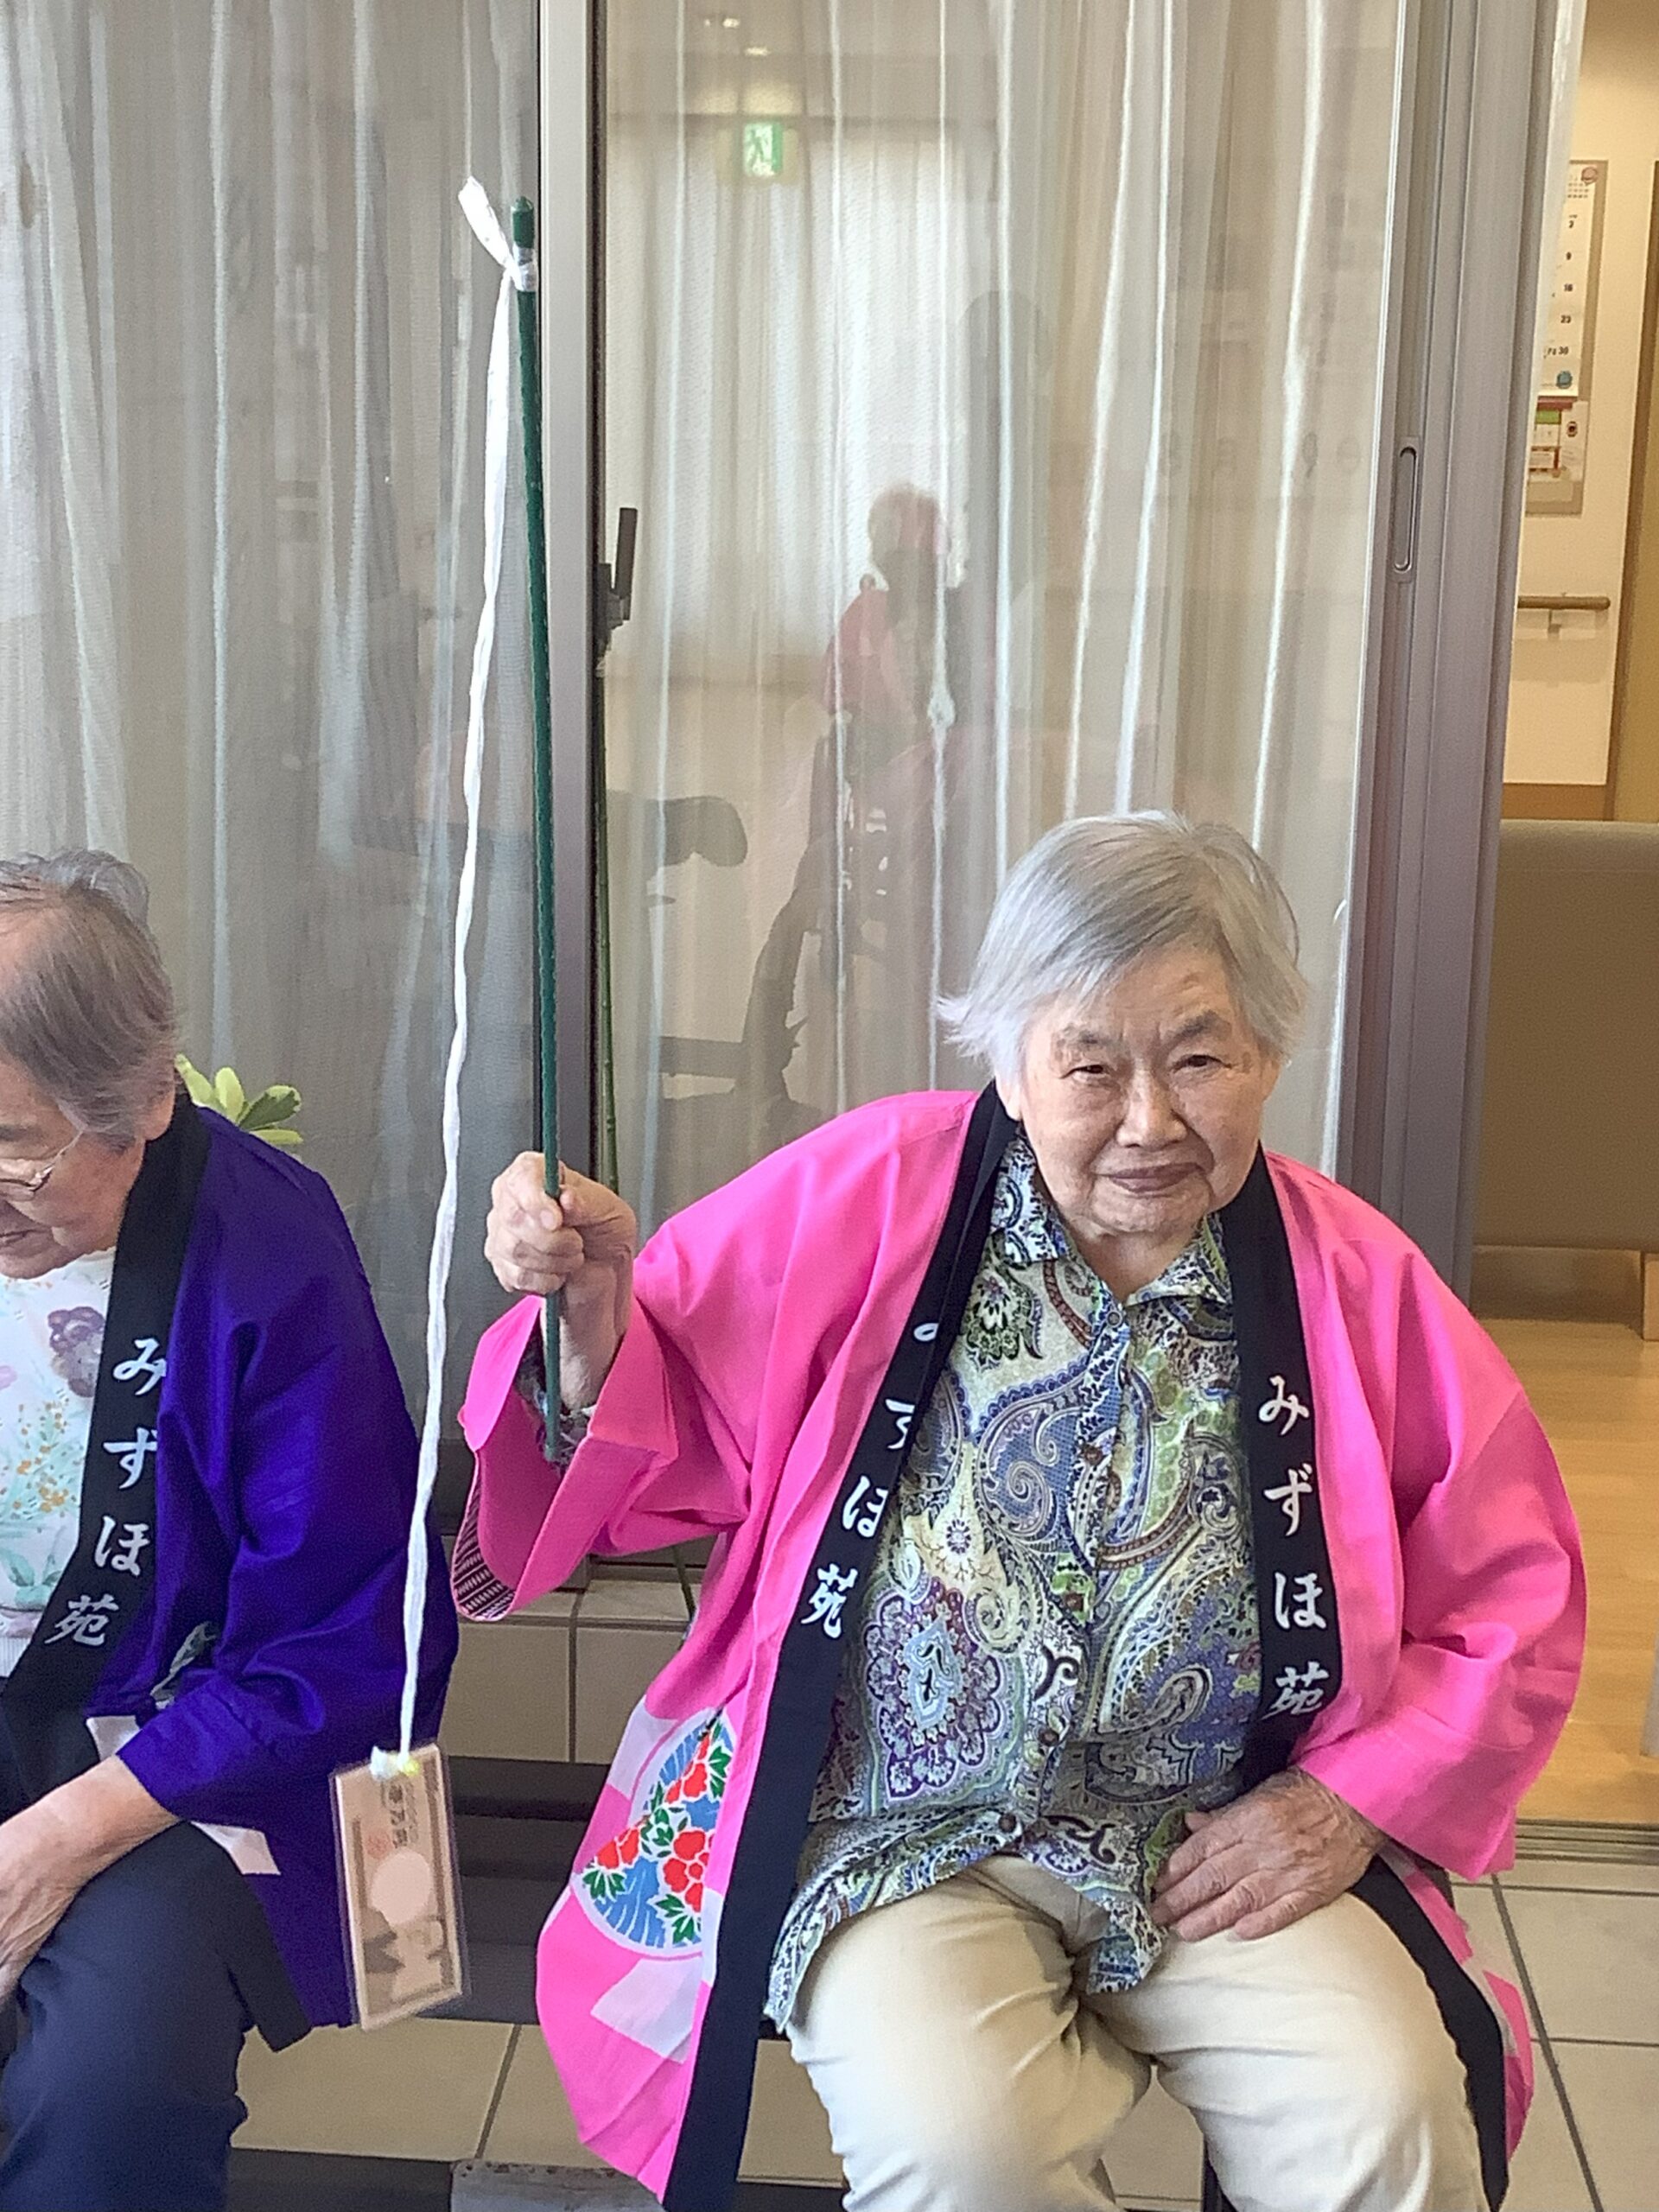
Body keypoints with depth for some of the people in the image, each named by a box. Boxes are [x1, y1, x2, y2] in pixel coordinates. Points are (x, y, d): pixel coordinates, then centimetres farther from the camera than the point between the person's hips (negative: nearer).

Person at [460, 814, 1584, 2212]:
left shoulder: (1356, 1284, -3)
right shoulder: (866, 1202, -9)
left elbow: (1517, 1594, 6)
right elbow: (671, 1450, -2)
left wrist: (1355, 1801, -3)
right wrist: (595, 1313, -22)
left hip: (1228, 1842, 2)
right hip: (897, 1831, -1)